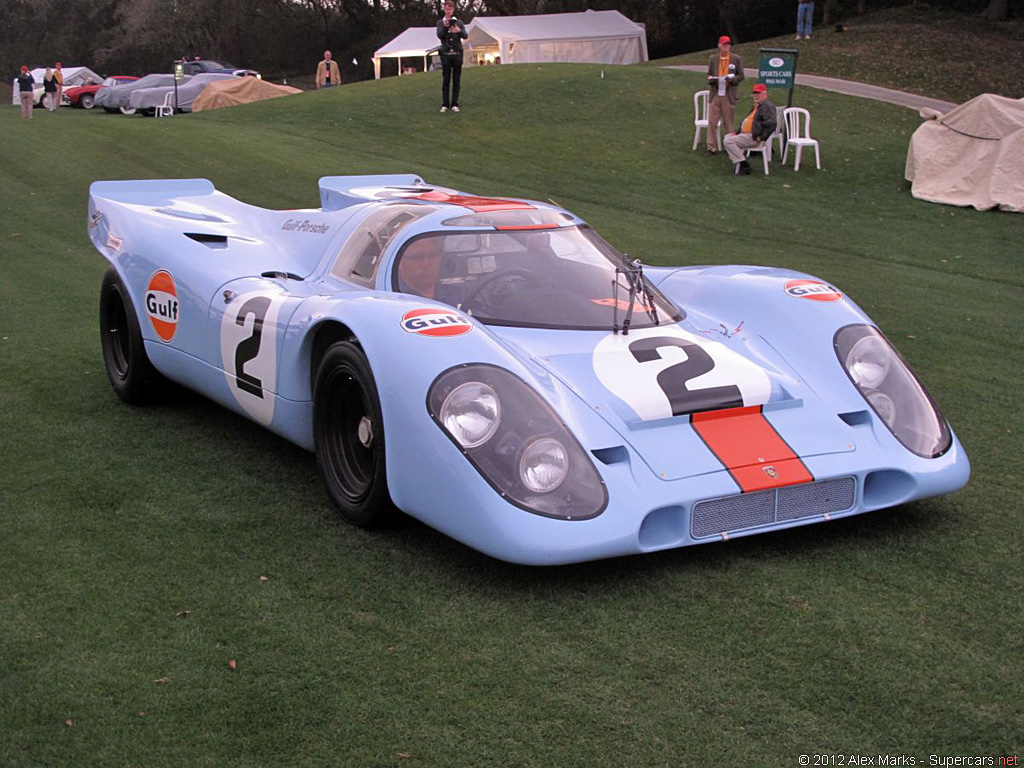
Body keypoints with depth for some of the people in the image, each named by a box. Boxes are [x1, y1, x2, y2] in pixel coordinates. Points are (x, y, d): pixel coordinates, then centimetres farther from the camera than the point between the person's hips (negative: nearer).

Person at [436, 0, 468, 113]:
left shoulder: (459, 22, 8)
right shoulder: (440, 22, 8)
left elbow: (465, 36, -4)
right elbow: (439, 36, -7)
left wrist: (459, 31, -26)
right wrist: (445, 27, -26)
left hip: (457, 53, 1)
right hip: (446, 54, -1)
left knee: (456, 80, 0)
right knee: (446, 80, -2)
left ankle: (455, 104, 4)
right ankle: (445, 104, 1)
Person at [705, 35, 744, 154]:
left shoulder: (736, 59, 3)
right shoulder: (713, 58, 10)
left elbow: (740, 76, 5)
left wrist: (732, 79, -16)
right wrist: (710, 79, -7)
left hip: (728, 95, -2)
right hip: (715, 94, 2)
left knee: (729, 122, 5)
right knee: (712, 122, -2)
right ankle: (712, 147, 3)